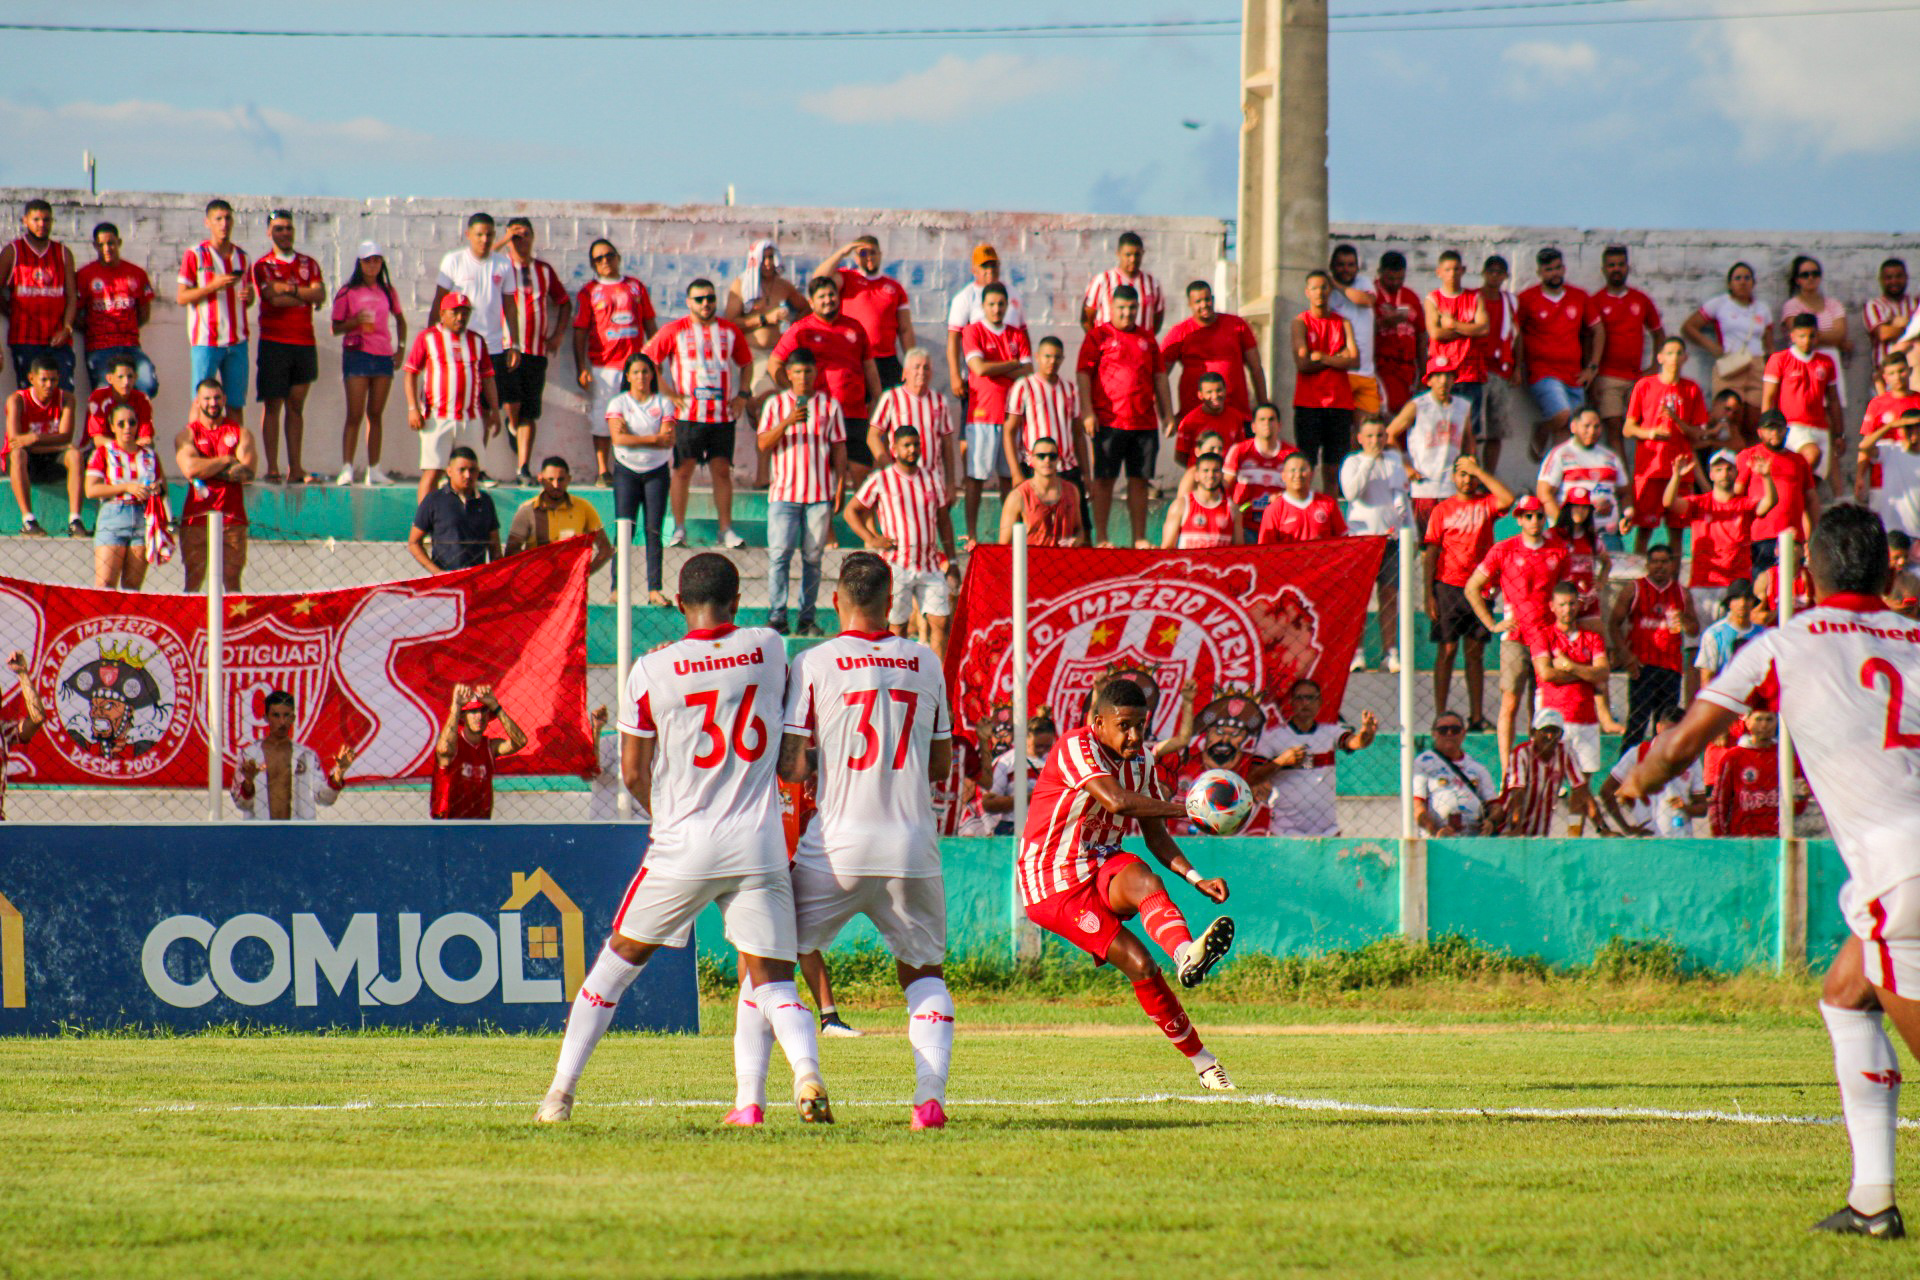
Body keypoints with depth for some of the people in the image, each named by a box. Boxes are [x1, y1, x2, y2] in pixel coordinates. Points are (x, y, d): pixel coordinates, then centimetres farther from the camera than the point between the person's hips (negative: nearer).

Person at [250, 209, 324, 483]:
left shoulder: (308, 264, 15)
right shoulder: (263, 265, 3)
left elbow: (320, 293, -1)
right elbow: (274, 297, -12)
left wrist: (291, 289, -10)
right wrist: (306, 297, -2)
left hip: (304, 342, 4)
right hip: (275, 343, -4)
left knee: (296, 406, 6)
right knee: (272, 405, -4)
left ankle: (295, 469, 7)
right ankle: (272, 469, -4)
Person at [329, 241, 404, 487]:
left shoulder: (387, 291, 11)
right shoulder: (348, 292, 0)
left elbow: (400, 320, 25)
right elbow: (336, 327, 1)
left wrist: (401, 346, 13)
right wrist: (355, 322, -18)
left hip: (383, 356, 4)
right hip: (357, 354, -4)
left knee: (376, 414, 7)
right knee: (355, 414, -10)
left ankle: (374, 470, 9)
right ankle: (346, 469, -11)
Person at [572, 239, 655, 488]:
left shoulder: (636, 287, 12)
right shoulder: (589, 291, 5)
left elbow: (650, 324, 16)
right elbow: (580, 332, 3)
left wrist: (655, 358, 9)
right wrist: (581, 367, -5)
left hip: (635, 362, 2)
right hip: (603, 365, -2)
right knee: (602, 421, -1)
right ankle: (603, 472, 5)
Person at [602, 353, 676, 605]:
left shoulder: (664, 404, 7)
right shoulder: (618, 404, 4)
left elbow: (670, 440, -5)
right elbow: (618, 437, -11)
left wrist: (635, 439, -14)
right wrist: (654, 438, -12)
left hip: (657, 471, 1)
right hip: (627, 471, -1)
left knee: (654, 530, -3)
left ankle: (655, 589, -4)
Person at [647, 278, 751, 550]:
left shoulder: (730, 331, 8)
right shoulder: (675, 331, -1)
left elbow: (746, 364, 21)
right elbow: (647, 361, 0)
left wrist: (742, 394, 6)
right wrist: (669, 394, -6)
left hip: (723, 413, 2)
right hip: (687, 414, -2)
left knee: (722, 470, 2)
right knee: (683, 470, -1)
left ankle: (726, 530, 6)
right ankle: (679, 529, 6)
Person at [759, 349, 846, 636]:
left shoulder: (830, 405, 8)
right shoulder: (775, 405, 6)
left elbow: (839, 449, 9)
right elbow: (764, 445, -3)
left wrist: (840, 487, 1)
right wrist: (787, 422, -19)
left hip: (820, 494, 1)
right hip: (784, 492, -1)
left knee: (813, 557, 2)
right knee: (779, 554, -9)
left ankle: (807, 618, 6)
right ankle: (776, 617, -7)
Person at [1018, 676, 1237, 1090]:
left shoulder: (1140, 763, 9)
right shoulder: (1076, 747, -16)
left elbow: (1155, 836, 13)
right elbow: (1117, 801, -32)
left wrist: (1195, 877, -4)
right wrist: (1188, 808, -35)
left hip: (1102, 868, 5)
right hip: (1053, 886, -5)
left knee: (1142, 881, -35)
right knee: (1139, 964, -23)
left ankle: (1185, 955, -63)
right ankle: (1199, 1059, -23)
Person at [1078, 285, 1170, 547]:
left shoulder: (1147, 338, 15)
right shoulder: (1098, 336, 2)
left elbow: (1159, 377, 18)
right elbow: (1084, 374, -3)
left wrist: (1167, 414, 13)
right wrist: (1088, 412, -12)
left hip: (1145, 422, 4)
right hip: (1109, 421, -4)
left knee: (1140, 480, 4)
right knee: (1105, 478, -2)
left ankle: (1140, 538, 8)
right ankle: (1100, 538, 1)